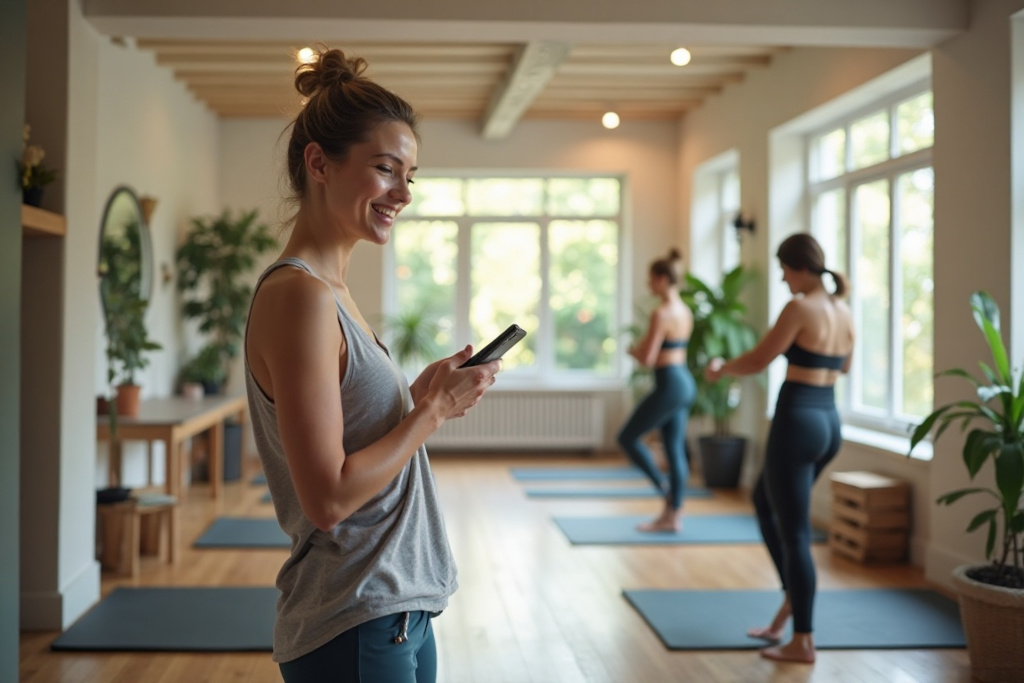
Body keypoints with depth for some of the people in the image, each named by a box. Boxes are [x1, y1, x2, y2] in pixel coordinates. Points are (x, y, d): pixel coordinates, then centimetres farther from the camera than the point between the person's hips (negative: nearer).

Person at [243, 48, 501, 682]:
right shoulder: (297, 296, -19)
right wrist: (434, 409, -14)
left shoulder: (332, 291, 10)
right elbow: (329, 498, -23)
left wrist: (421, 394, 1)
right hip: (355, 630, -9)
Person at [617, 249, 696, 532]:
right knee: (675, 450, 11)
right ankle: (671, 515, 16)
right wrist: (641, 348, 8)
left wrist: (633, 351, 2)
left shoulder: (661, 314, -17)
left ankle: (666, 489, 8)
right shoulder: (685, 312, 11)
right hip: (685, 383, 9)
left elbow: (648, 358, -18)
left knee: (628, 437, 5)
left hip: (670, 386, -9)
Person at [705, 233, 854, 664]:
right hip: (829, 422, 9)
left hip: (797, 421, -9)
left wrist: (720, 368, 10)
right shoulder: (844, 311, 10)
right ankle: (792, 600, 25)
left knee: (794, 532, 0)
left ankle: (802, 642, 7)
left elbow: (757, 361, -9)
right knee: (765, 502, 26)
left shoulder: (800, 308, -13)